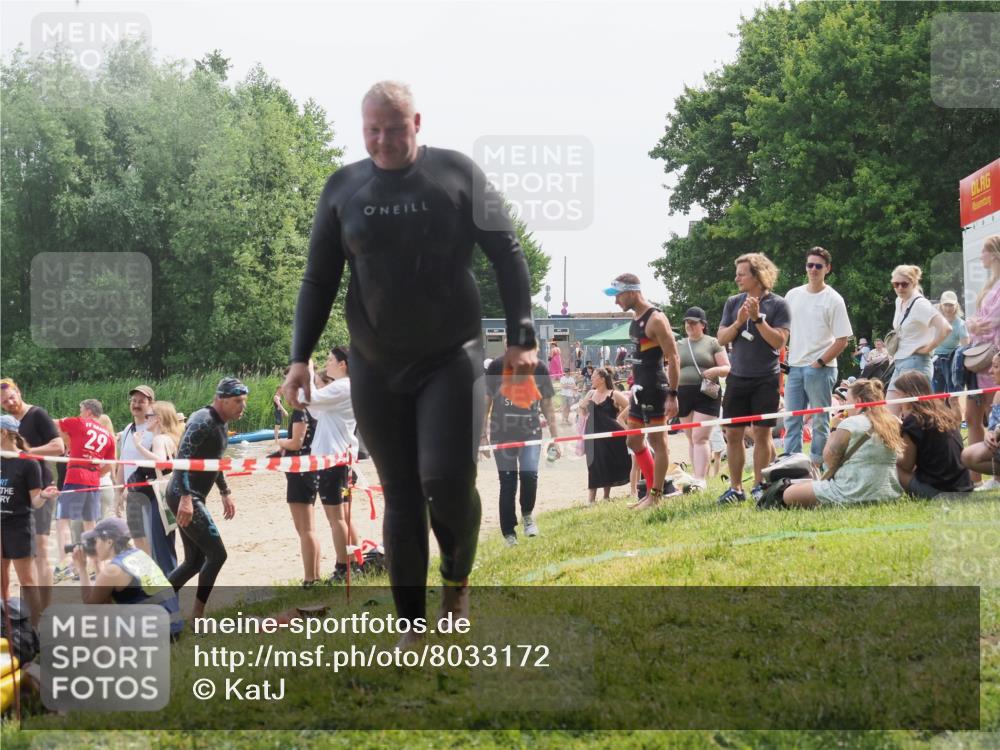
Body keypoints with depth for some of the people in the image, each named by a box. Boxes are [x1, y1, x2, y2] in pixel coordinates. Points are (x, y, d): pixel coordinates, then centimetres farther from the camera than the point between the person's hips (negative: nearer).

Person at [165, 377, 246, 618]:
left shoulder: (220, 423, 15)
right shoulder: (203, 421, -17)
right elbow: (183, 457, -26)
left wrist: (225, 492, 29)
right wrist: (186, 497, -33)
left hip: (191, 498, 10)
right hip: (184, 497, -10)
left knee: (195, 561, 12)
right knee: (217, 554, -10)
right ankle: (197, 616, -4)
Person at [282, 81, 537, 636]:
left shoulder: (457, 174, -3)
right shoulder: (343, 188, 4)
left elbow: (507, 256, 1)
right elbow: (319, 279, 8)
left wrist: (520, 336, -4)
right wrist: (301, 356, 1)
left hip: (452, 359, -2)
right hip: (375, 367, 2)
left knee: (447, 479, -14)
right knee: (400, 496, 4)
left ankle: (457, 580, 15)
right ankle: (411, 624, 12)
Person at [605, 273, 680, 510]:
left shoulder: (656, 320, -16)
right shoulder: (635, 319, 12)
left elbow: (673, 359, -18)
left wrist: (672, 395, -22)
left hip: (655, 388, -10)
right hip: (639, 388, 10)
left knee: (657, 440, -3)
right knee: (634, 441, 13)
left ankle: (656, 495, 2)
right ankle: (652, 489, 21)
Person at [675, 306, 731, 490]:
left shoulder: (713, 343, 3)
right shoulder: (679, 346, 16)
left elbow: (727, 368, 2)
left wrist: (715, 370, -19)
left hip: (706, 395, -5)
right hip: (683, 394, 5)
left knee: (700, 438, -14)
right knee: (691, 439, 6)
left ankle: (701, 479, -17)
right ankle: (698, 476, 10)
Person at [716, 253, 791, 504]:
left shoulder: (777, 305, -4)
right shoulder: (733, 303, 7)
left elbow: (779, 341, -12)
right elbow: (721, 339, 4)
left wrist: (758, 318, -18)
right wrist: (739, 321, -13)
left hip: (766, 379, -4)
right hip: (737, 377, 4)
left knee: (762, 433, 1)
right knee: (733, 434, 3)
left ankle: (759, 486, 10)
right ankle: (735, 487, 11)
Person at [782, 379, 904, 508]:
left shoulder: (850, 424, -13)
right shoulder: (893, 422, 6)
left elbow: (830, 462, -9)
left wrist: (834, 430, 5)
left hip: (853, 495, -9)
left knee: (789, 494, -4)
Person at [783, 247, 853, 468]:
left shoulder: (833, 300, -4)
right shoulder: (793, 295, 11)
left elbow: (842, 341, -7)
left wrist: (819, 363, -11)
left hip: (820, 369, -5)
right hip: (794, 367, 5)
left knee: (820, 421, 0)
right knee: (791, 420, 6)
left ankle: (817, 465, 4)